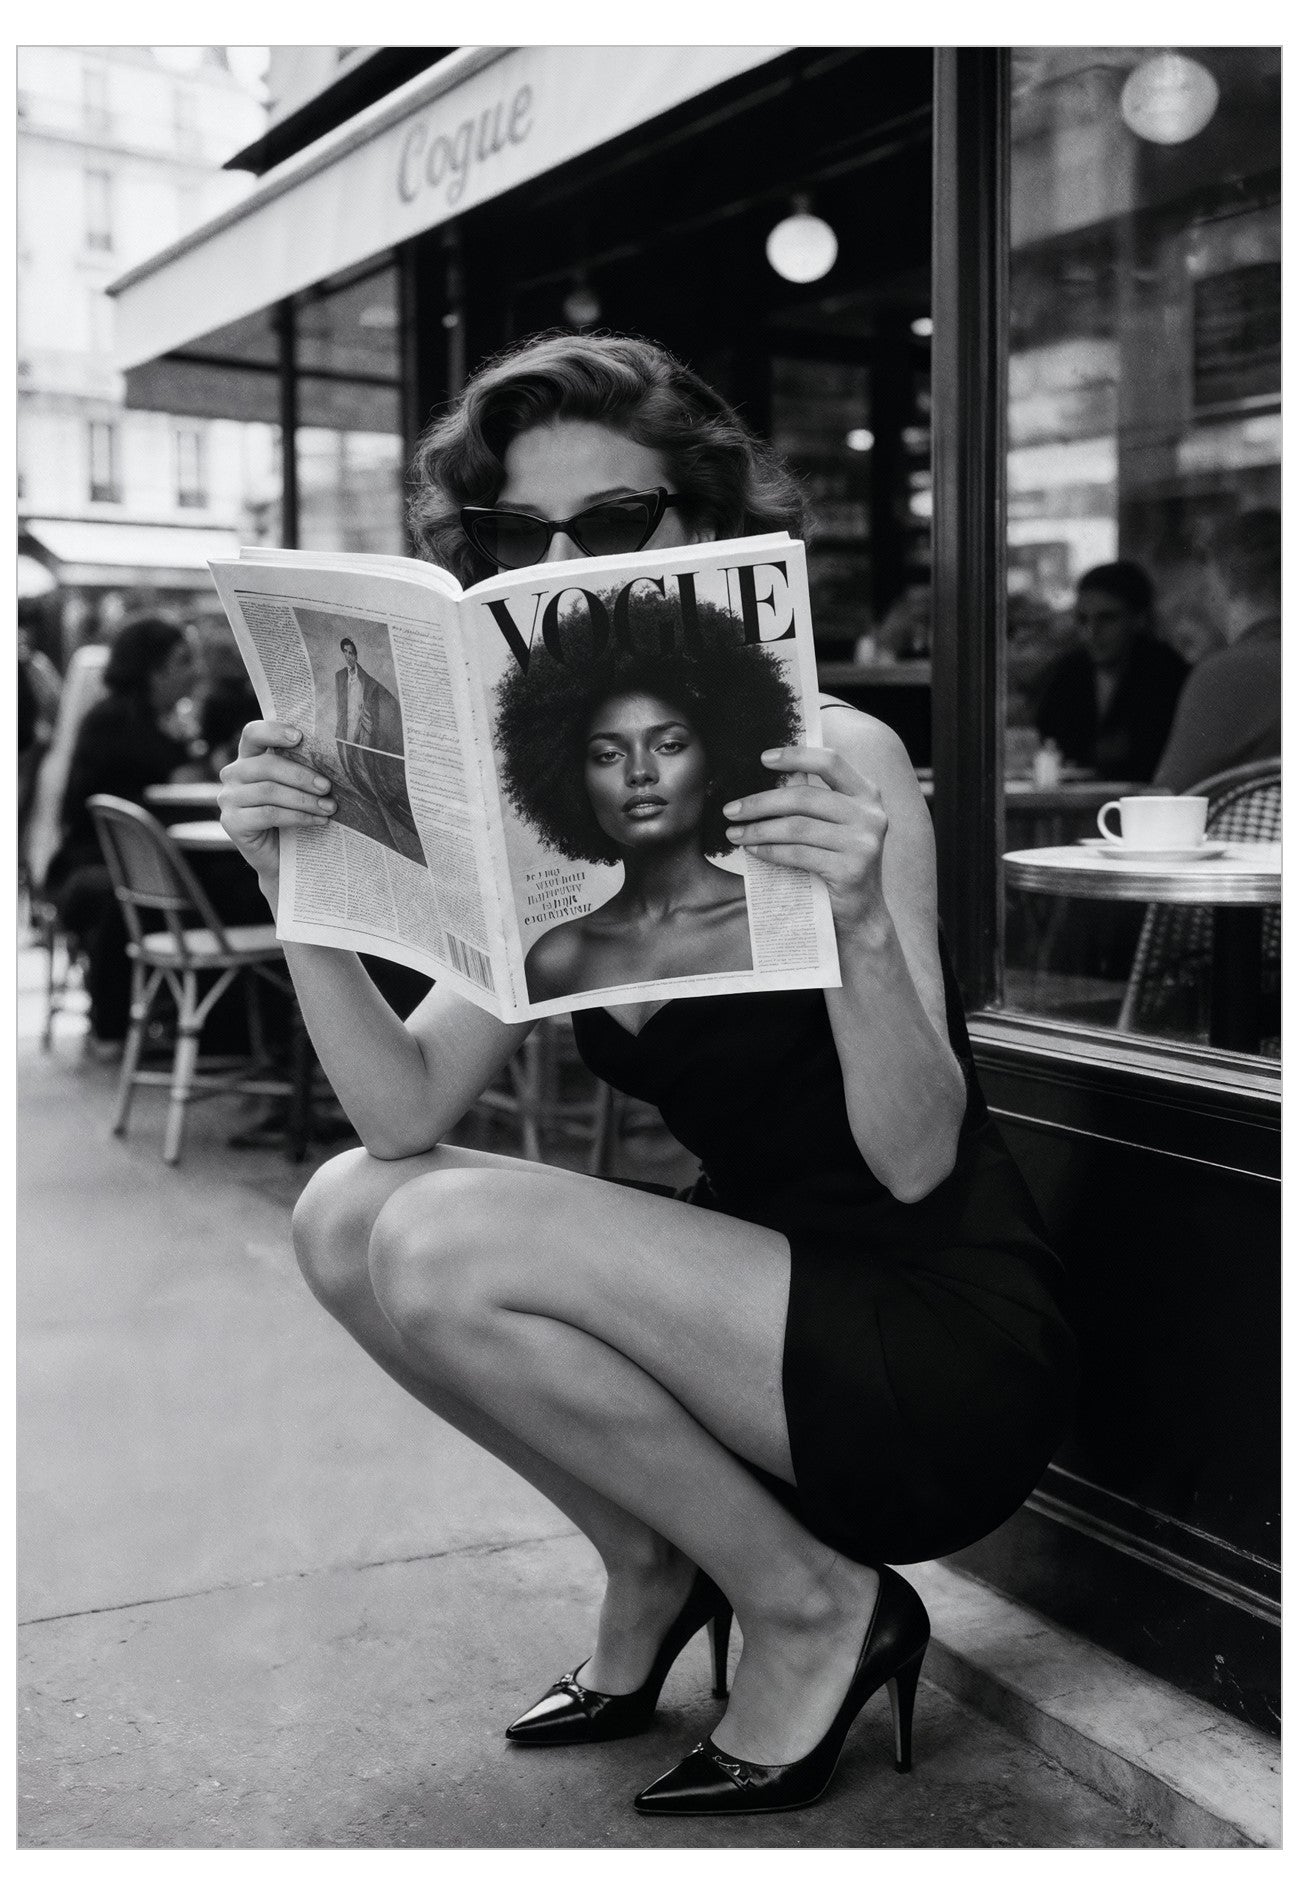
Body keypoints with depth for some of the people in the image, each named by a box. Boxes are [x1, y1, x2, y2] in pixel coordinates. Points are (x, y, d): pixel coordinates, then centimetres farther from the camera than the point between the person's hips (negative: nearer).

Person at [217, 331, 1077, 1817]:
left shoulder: (836, 762, -16)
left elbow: (914, 1161, -21)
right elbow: (403, 1110, -6)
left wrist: (861, 923, -38)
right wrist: (298, 892, -19)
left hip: (955, 1352, -6)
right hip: (761, 1313, 7)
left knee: (450, 1246, -22)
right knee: (347, 1210, -7)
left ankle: (813, 1605, -3)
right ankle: (656, 1566, 9)